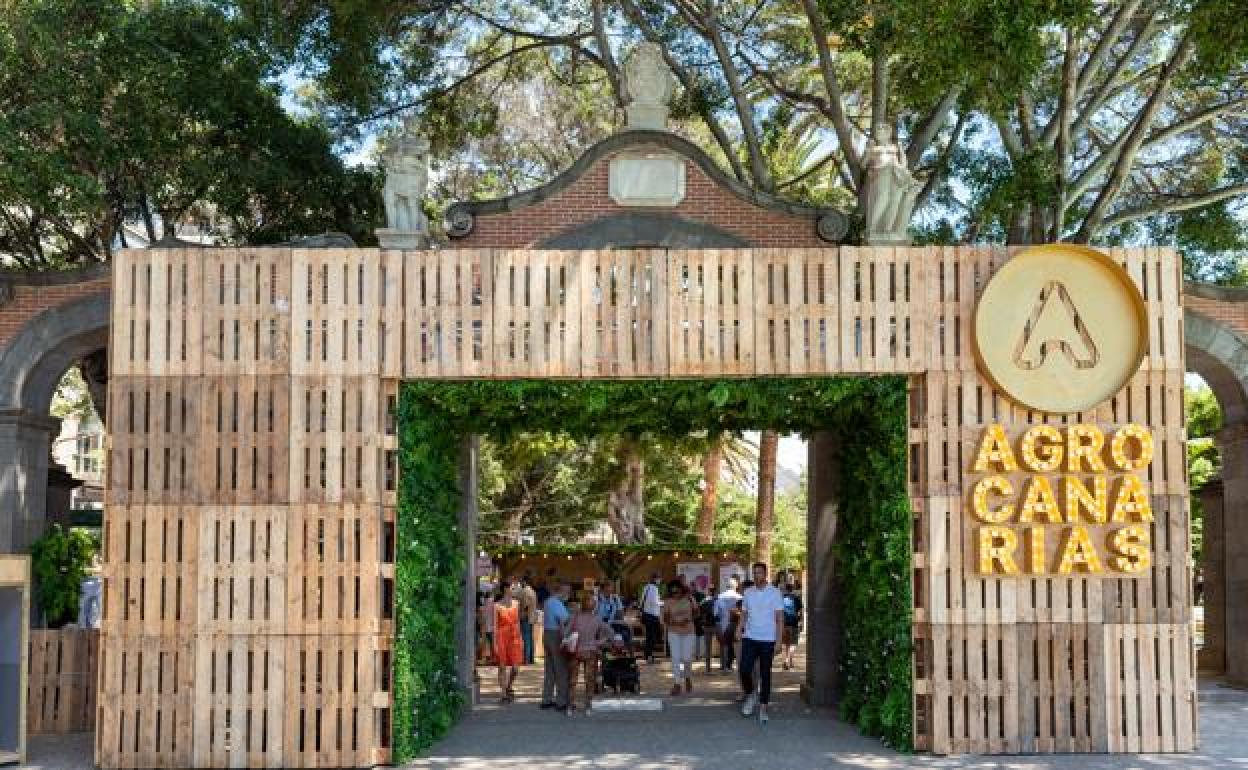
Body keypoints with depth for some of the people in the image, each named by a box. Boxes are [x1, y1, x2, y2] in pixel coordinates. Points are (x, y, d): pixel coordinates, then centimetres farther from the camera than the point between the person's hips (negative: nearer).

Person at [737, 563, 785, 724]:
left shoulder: (774, 593, -3)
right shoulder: (747, 593, 7)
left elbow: (780, 618, -4)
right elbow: (744, 614, 13)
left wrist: (779, 640, -10)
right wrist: (739, 629, -5)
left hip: (767, 640, -2)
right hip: (749, 638, 2)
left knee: (765, 674, 3)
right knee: (744, 670, -9)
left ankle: (763, 708, 13)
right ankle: (751, 695, 17)